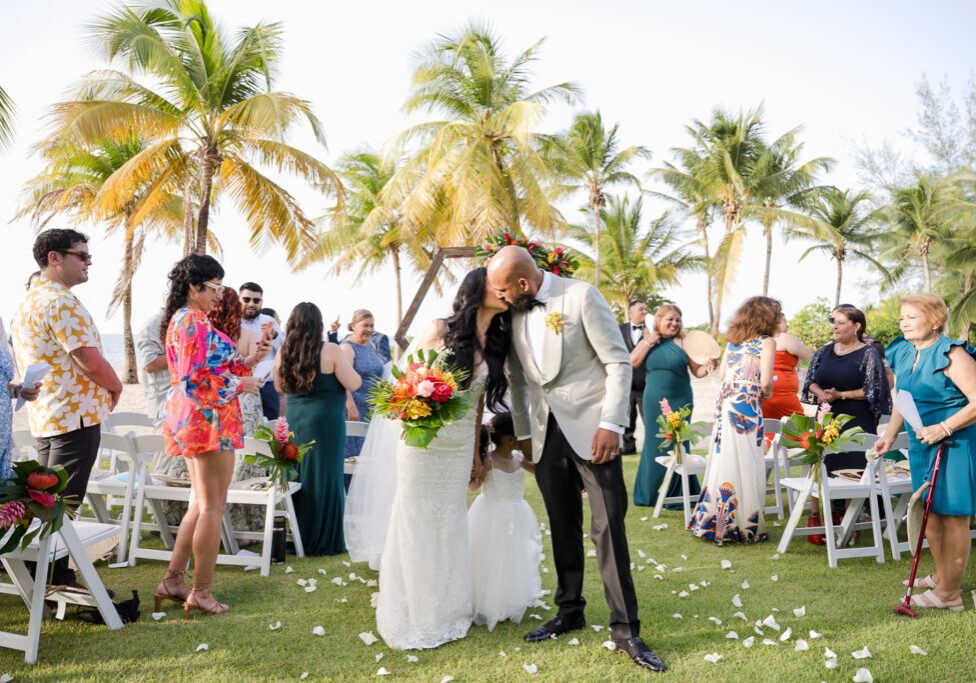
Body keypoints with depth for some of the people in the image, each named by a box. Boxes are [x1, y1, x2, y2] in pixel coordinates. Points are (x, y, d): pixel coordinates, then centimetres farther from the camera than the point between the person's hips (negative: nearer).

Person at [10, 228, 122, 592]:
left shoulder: (27, 301, 16)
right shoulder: (61, 302, -17)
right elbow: (89, 359, -23)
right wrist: (116, 387, -4)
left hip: (44, 415, 10)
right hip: (76, 413, -10)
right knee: (63, 504, -3)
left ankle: (46, 576, 25)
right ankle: (57, 578, 4)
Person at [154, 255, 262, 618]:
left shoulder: (182, 319, 16)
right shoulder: (195, 322, -16)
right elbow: (196, 380, -23)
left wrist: (243, 362, 14)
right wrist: (240, 383, -12)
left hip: (191, 419, 11)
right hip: (208, 418, -11)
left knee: (202, 502, 18)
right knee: (213, 506, -2)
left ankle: (173, 581, 21)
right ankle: (201, 591, 6)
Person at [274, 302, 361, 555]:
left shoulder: (283, 354, 2)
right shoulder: (330, 352, -11)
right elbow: (353, 384, -9)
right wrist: (348, 367, 10)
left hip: (294, 421, 5)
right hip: (326, 422, -5)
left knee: (298, 476, 14)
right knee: (324, 477, 3)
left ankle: (297, 538, 23)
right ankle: (323, 541, 10)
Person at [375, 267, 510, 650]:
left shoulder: (495, 345, 5)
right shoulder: (441, 330, -8)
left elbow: (478, 402, 12)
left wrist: (476, 452, 15)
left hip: (461, 444, 4)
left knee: (450, 522, 11)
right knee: (416, 520, 4)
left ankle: (446, 611, 24)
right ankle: (413, 615, 17)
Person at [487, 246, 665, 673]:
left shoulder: (581, 296, -9)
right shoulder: (514, 312, 8)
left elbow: (618, 362, -9)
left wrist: (611, 425, -15)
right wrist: (522, 433, 16)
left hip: (590, 428, -5)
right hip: (546, 434, 5)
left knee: (609, 527, -6)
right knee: (563, 528, 12)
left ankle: (625, 630, 3)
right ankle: (569, 612, 26)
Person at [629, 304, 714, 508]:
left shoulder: (683, 343, -2)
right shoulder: (647, 341, 6)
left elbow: (697, 371, -1)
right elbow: (632, 363, -3)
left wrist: (709, 367, -21)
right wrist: (648, 343, -9)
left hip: (679, 401, -2)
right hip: (654, 401, 2)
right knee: (654, 444, 8)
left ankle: (677, 496, 10)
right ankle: (648, 494, 23)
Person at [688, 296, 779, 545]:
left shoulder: (733, 340, 14)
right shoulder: (767, 342, -3)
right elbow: (765, 382, -9)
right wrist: (766, 391, 11)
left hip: (724, 401, 6)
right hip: (746, 406, -6)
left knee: (723, 460, 10)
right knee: (745, 465, -1)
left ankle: (711, 520, 15)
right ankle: (743, 525, 4)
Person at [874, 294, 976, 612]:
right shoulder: (903, 353, 8)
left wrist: (944, 428, -26)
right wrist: (889, 435, 10)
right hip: (921, 443, 8)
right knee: (929, 513, 16)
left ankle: (949, 592, 7)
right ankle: (942, 576, 33)